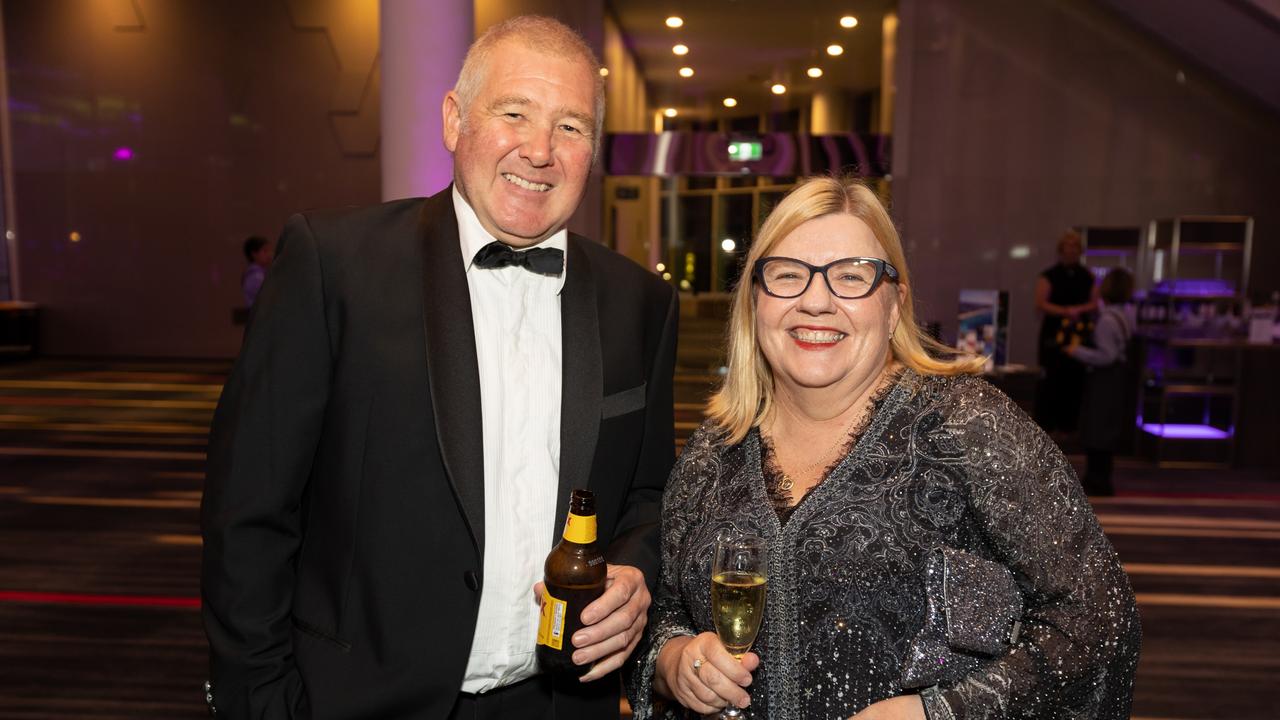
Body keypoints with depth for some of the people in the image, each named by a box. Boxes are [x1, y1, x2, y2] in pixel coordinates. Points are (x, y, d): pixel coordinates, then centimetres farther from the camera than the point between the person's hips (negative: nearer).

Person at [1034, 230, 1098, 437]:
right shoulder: (1048, 276, -1)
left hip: (1079, 334, 4)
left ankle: (1067, 424, 14)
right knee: (1050, 381, -4)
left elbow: (1094, 304, 9)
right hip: (1054, 334, -4)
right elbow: (1040, 305, -9)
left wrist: (1079, 310, -11)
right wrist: (1065, 311, -19)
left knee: (1074, 380, 4)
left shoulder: (1087, 277, 10)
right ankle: (1046, 425, 5)